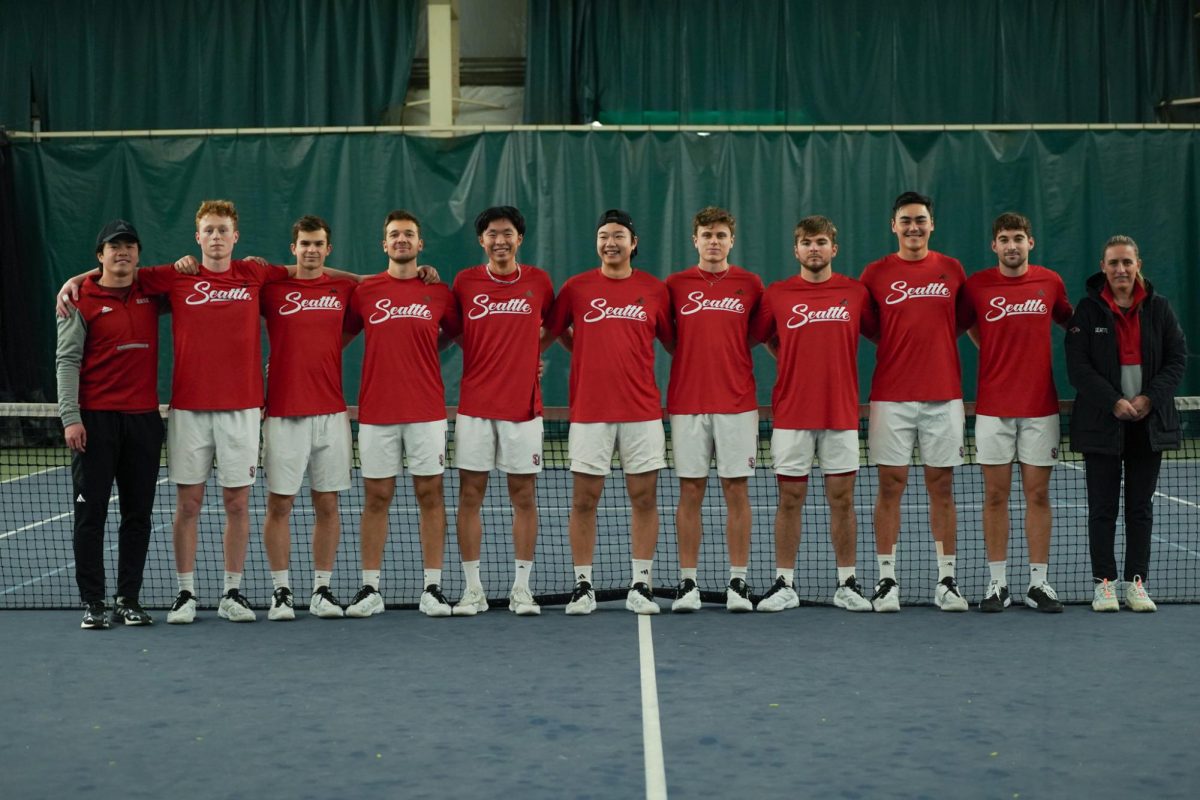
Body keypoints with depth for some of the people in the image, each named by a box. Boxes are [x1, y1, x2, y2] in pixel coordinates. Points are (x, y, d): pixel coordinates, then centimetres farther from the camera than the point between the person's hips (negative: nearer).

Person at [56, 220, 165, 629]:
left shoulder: (152, 295, 9)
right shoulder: (81, 300, -1)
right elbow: (67, 361, -4)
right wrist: (70, 417, -13)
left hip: (144, 418, 4)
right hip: (96, 419, -3)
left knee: (138, 513, 7)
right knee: (91, 513, 0)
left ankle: (128, 599, 17)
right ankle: (92, 602, 8)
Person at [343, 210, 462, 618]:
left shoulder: (439, 291, 5)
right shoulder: (364, 291, 5)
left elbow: (460, 336, 14)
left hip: (427, 413, 0)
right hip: (376, 413, 0)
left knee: (430, 495, 2)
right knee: (377, 497, 4)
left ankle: (432, 588, 8)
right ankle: (370, 589, 11)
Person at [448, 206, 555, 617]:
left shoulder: (539, 281, 3)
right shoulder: (465, 282, 2)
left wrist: (533, 356, 8)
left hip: (523, 406, 0)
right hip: (474, 406, 0)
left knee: (524, 496, 3)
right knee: (470, 494, 1)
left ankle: (522, 588, 11)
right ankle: (473, 589, 10)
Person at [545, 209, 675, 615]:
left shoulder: (655, 289, 5)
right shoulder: (576, 287, 4)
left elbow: (673, 342, 13)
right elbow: (554, 331, 16)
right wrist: (592, 358, 12)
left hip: (643, 412, 1)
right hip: (588, 411, 0)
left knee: (644, 498, 3)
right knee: (584, 500, 2)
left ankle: (641, 586, 11)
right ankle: (583, 586, 11)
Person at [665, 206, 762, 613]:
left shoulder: (750, 284, 6)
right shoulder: (675, 284, 6)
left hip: (737, 404, 0)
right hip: (687, 404, 0)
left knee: (737, 491, 2)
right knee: (690, 492, 2)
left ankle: (737, 583, 8)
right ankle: (687, 583, 9)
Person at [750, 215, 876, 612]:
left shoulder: (856, 293, 3)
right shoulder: (776, 294, 2)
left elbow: (878, 335, 12)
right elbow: (759, 338, 11)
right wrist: (797, 366, 7)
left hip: (841, 414, 0)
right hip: (791, 415, 0)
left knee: (842, 498, 4)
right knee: (790, 498, 3)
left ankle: (846, 584, 14)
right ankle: (785, 584, 11)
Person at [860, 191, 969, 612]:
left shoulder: (952, 270, 6)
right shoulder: (876, 272, 3)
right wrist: (896, 342, -2)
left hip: (944, 396, 1)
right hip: (891, 398, -1)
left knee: (942, 488, 5)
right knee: (890, 486, 1)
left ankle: (946, 581, 11)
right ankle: (887, 580, 8)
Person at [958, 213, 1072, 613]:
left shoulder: (1050, 282, 3)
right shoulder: (975, 285, -1)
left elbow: (1069, 323, 18)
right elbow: (962, 327, 10)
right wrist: (998, 353, 0)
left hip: (1040, 407, 1)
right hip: (992, 407, -1)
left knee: (1038, 494, 3)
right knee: (995, 495, 2)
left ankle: (1038, 583, 10)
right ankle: (998, 583, 10)